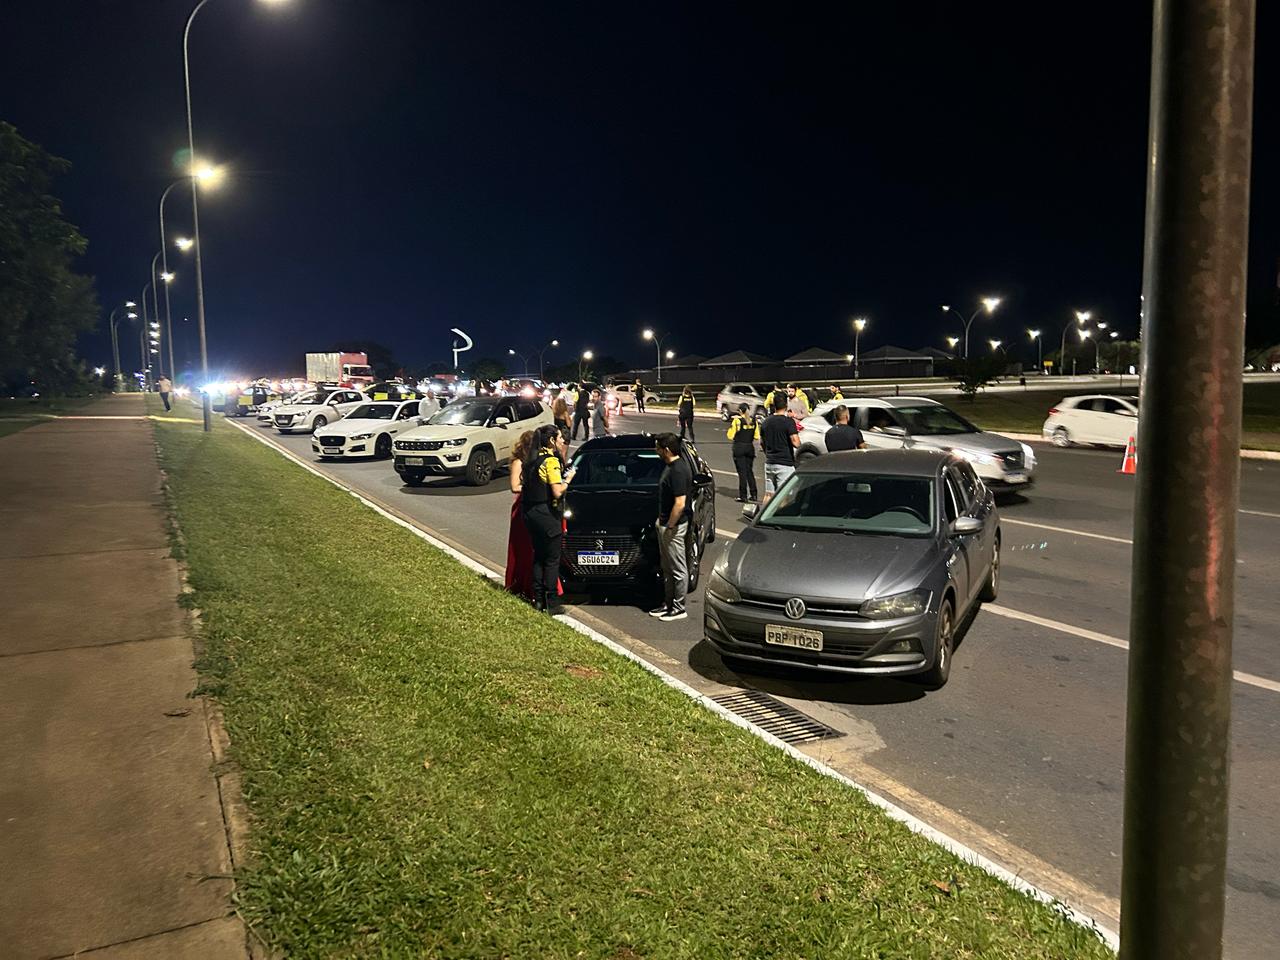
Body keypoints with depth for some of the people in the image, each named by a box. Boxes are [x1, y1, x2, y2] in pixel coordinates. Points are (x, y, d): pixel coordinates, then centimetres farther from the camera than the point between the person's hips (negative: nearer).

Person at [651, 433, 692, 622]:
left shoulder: (678, 470, -23)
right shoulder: (670, 466, 9)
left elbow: (680, 504, -25)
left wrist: (669, 526, -19)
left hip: (674, 527, -10)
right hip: (665, 523, 10)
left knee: (678, 569, 1)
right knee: (667, 568, 18)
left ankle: (679, 608, 10)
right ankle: (668, 604, 28)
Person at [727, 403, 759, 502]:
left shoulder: (737, 420, -9)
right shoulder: (754, 421, 4)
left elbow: (731, 436, -8)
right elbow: (757, 437, 5)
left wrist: (731, 426, 6)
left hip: (739, 448, -4)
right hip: (750, 448, 4)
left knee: (742, 472, -1)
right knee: (750, 471, 14)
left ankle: (743, 496, -1)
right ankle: (753, 495, 13)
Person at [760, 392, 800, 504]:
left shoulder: (766, 421, 7)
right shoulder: (789, 421, -12)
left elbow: (762, 443, 16)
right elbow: (796, 443, -19)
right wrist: (796, 430, 0)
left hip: (769, 463, 6)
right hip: (785, 463, -6)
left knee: (768, 494, 13)